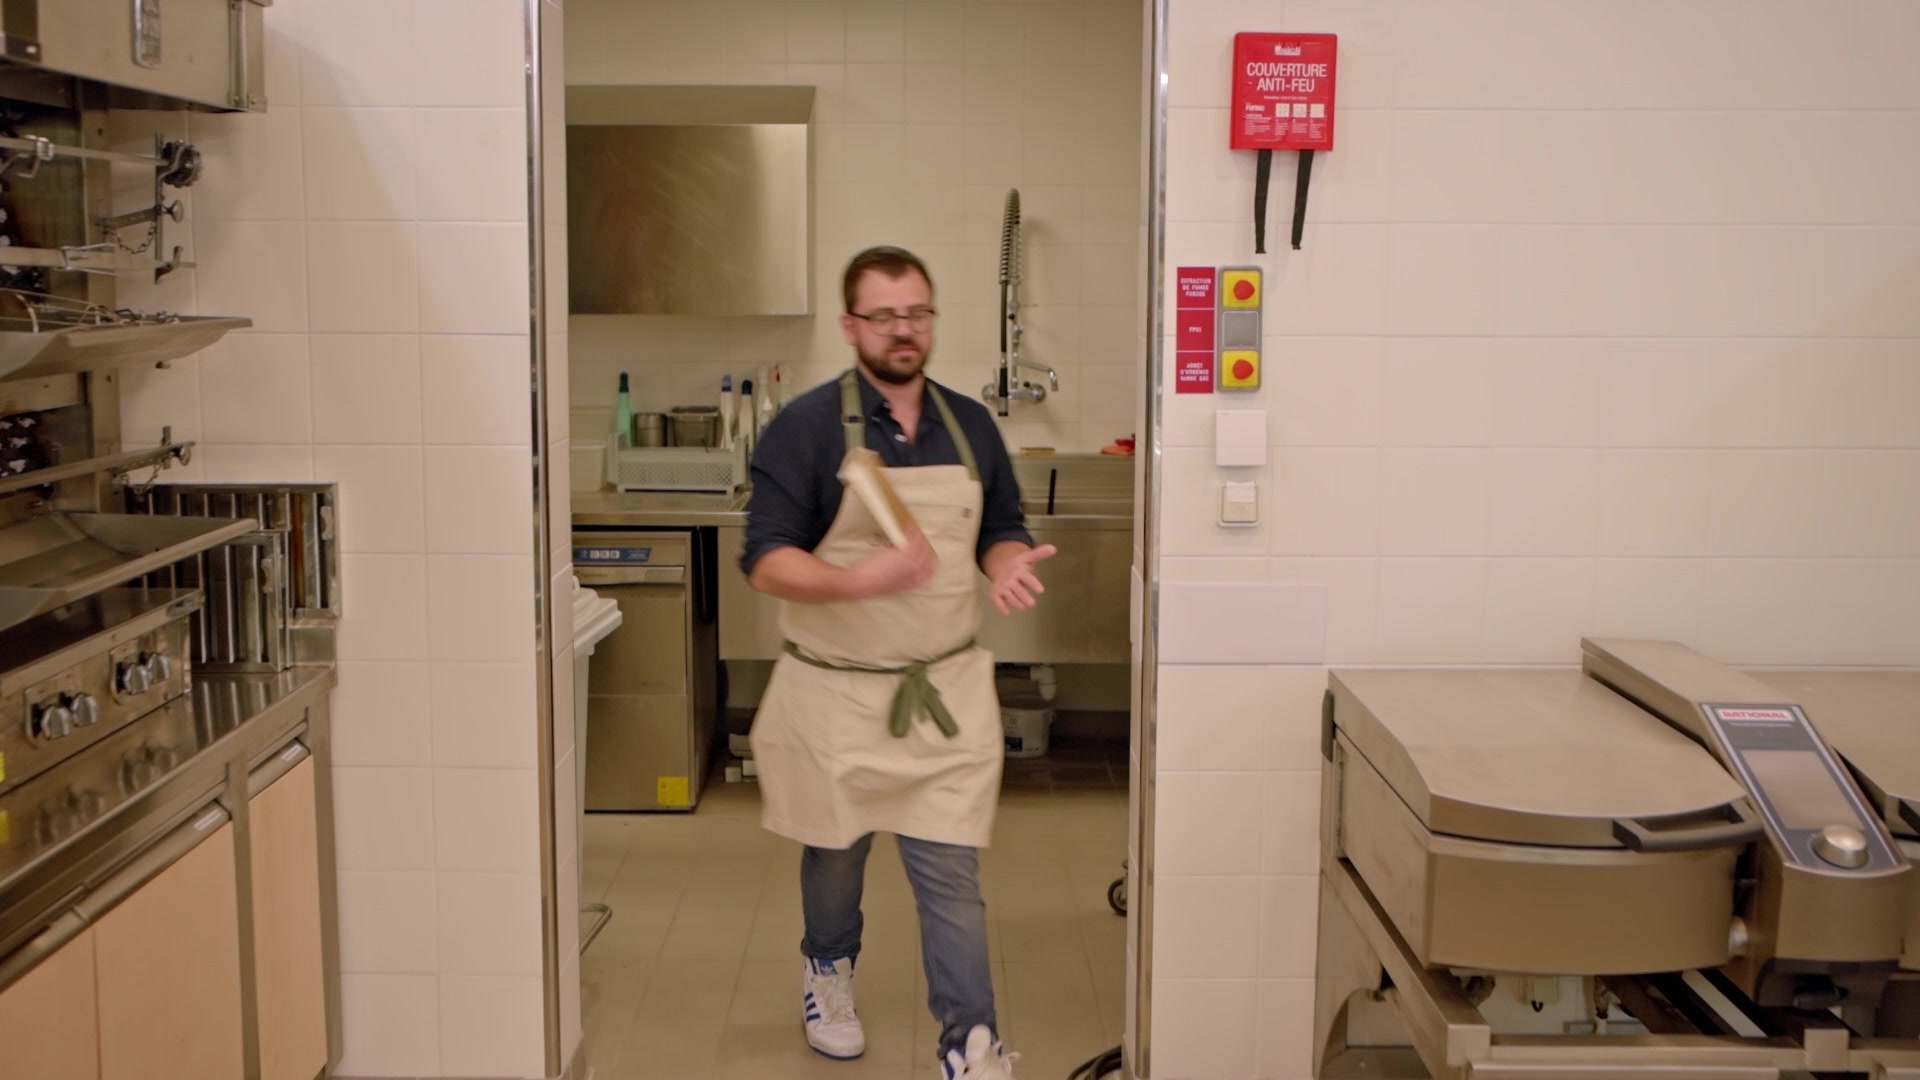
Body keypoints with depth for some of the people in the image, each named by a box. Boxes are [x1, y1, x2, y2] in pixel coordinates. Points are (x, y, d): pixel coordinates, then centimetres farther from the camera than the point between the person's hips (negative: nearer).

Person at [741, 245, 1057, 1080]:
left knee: (950, 872, 0)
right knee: (834, 852, 19)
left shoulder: (971, 425, 5)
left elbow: (1001, 532, 15)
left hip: (947, 692, 2)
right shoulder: (806, 426, -10)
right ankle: (828, 973, 48)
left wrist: (1009, 565, -9)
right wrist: (861, 578, -31)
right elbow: (765, 563, -14)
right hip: (835, 692, -2)